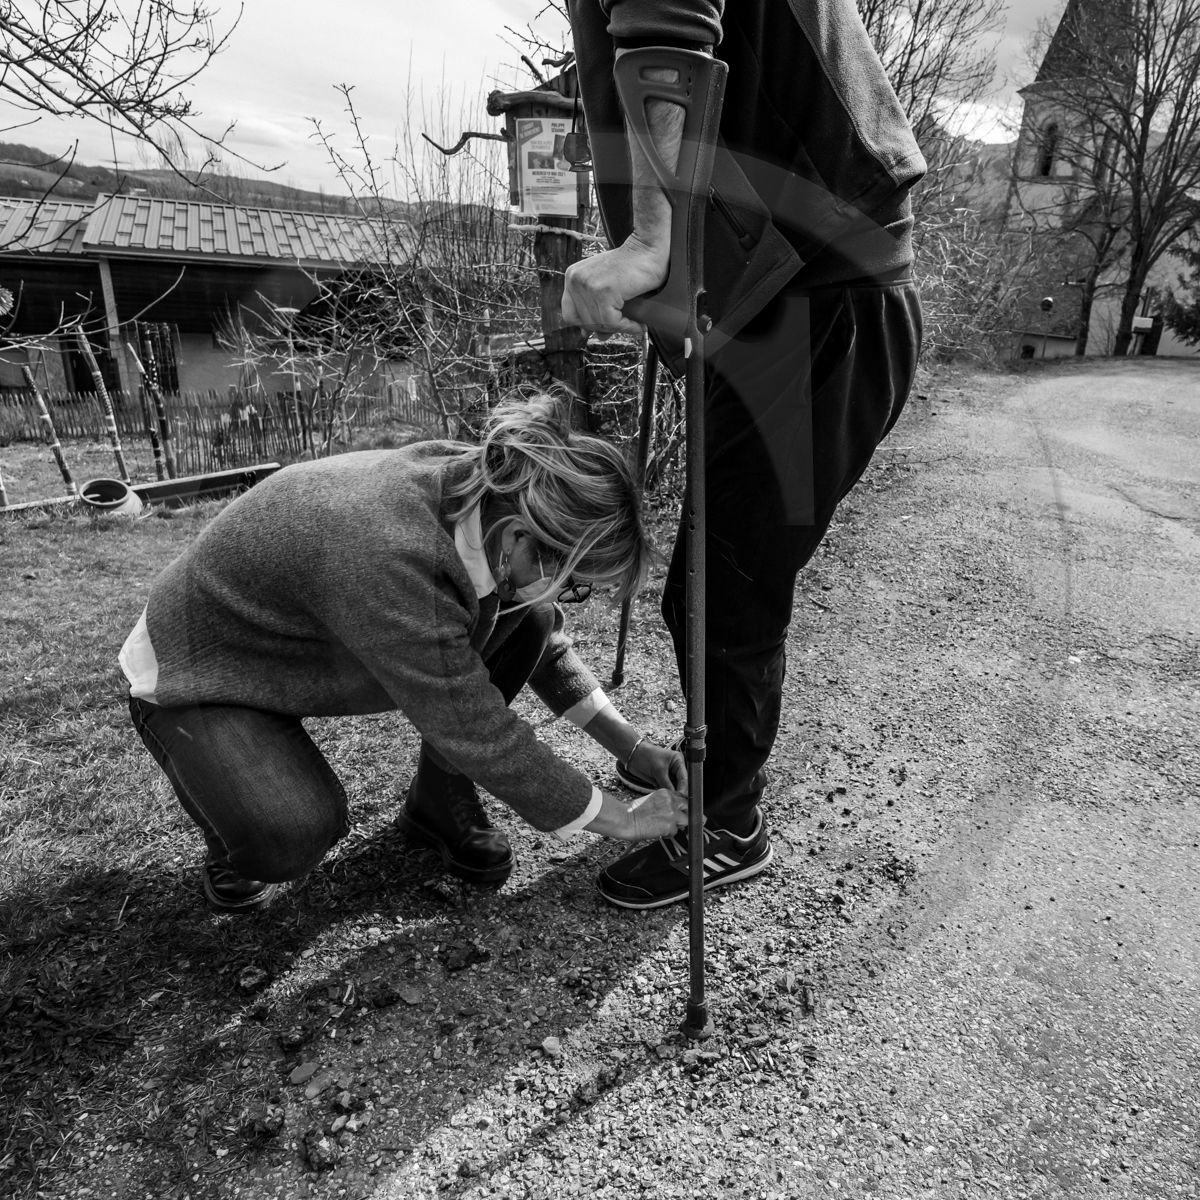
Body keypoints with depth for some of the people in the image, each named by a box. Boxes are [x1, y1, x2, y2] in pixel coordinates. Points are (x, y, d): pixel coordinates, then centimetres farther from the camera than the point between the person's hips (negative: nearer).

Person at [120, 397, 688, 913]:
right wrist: (624, 819, -22)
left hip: (313, 648, 6)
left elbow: (548, 645, -1)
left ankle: (439, 802, 5)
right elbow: (481, 737, -33)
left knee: (525, 621, -13)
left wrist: (633, 748, -4)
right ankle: (235, 824, 3)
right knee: (294, 835, -34)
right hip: (195, 676, -6)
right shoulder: (387, 552, -42)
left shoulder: (486, 493, -18)